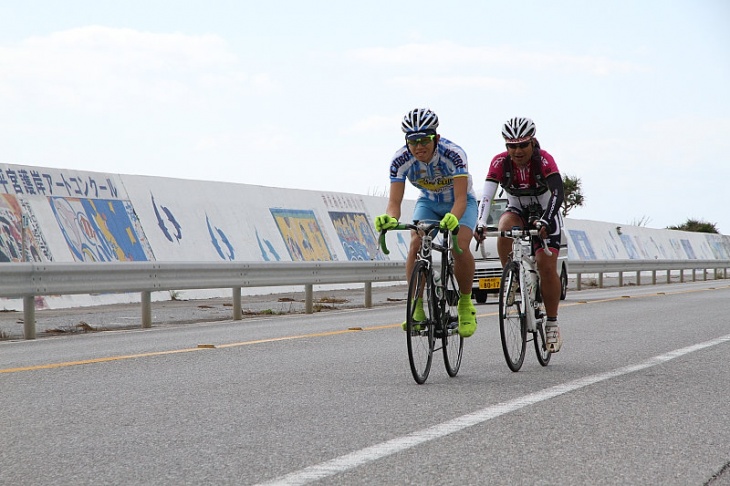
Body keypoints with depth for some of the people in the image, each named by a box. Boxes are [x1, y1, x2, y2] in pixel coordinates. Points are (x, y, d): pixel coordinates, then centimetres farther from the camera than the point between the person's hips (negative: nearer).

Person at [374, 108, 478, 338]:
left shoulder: (453, 154, -35)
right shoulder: (400, 160, -26)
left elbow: (460, 198, -41)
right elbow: (395, 200, -28)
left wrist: (453, 218, -62)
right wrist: (390, 218, -51)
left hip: (460, 202, -3)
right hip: (428, 203, 3)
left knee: (460, 247, -27)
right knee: (416, 245, -24)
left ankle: (465, 304, -6)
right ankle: (416, 309, -17)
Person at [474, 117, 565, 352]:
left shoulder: (544, 160, -26)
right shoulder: (500, 162, -19)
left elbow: (558, 193, -37)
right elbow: (486, 195, -28)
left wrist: (544, 222, -52)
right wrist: (480, 223, -45)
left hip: (545, 215, -2)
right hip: (518, 212, 2)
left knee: (547, 266, -16)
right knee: (505, 228, -34)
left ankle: (552, 324, -2)